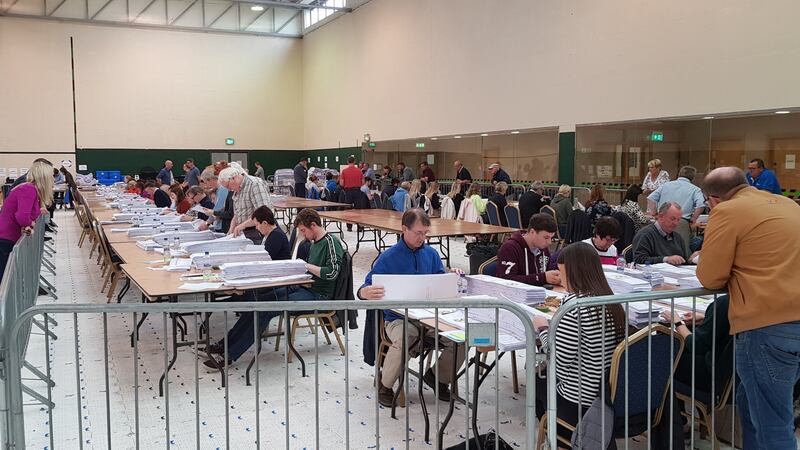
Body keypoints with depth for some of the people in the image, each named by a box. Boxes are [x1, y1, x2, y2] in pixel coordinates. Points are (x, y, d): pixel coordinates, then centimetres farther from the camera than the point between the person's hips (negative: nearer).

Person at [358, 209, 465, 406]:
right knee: (403, 340, -38)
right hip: (398, 318, -4)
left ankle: (438, 377, 10)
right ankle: (384, 384, -6)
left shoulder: (431, 254, 10)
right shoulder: (388, 258, -4)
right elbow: (367, 288, -8)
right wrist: (364, 293, -32)